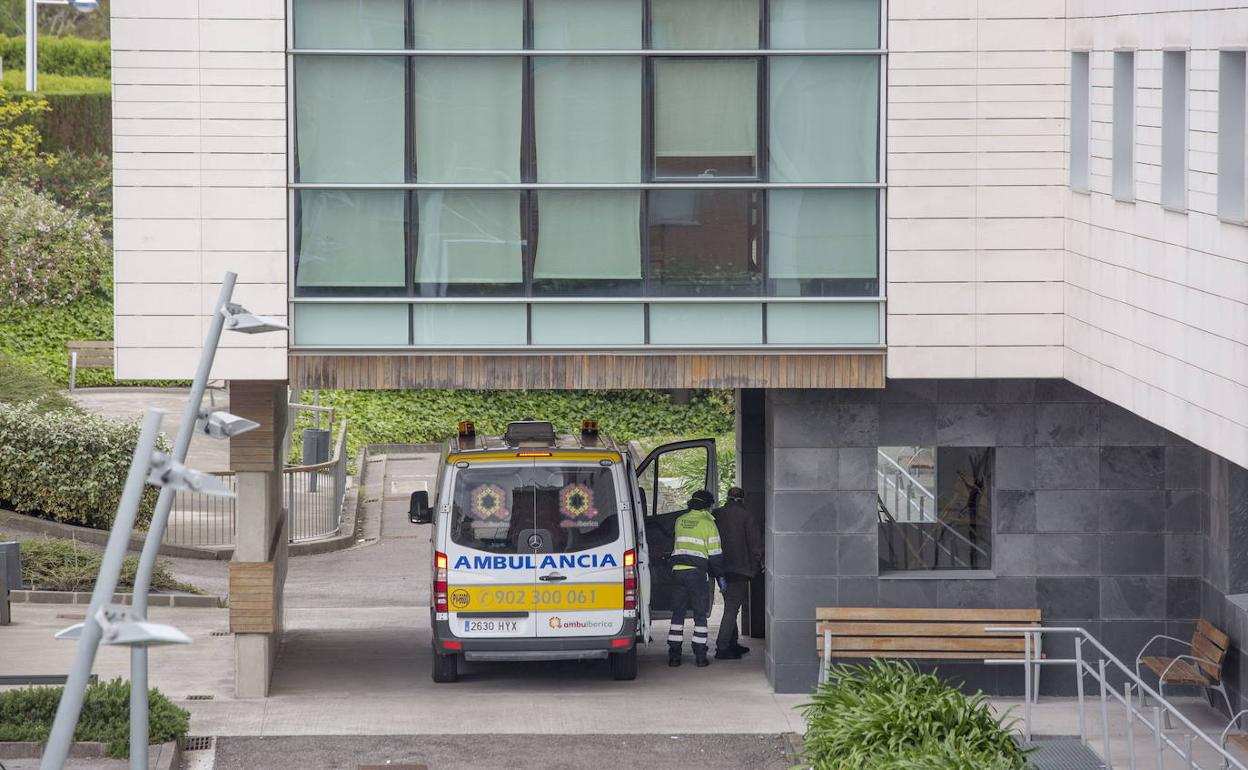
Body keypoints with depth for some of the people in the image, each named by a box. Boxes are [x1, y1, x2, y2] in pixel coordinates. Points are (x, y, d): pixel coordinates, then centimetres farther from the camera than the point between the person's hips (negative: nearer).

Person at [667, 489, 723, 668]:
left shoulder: (680, 521, 13)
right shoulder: (707, 524, -2)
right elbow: (715, 553, -3)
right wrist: (719, 574, 9)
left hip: (677, 570, 4)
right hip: (697, 572, -4)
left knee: (678, 613, 9)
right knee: (700, 614, 3)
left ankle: (674, 655, 6)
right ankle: (700, 656, 1)